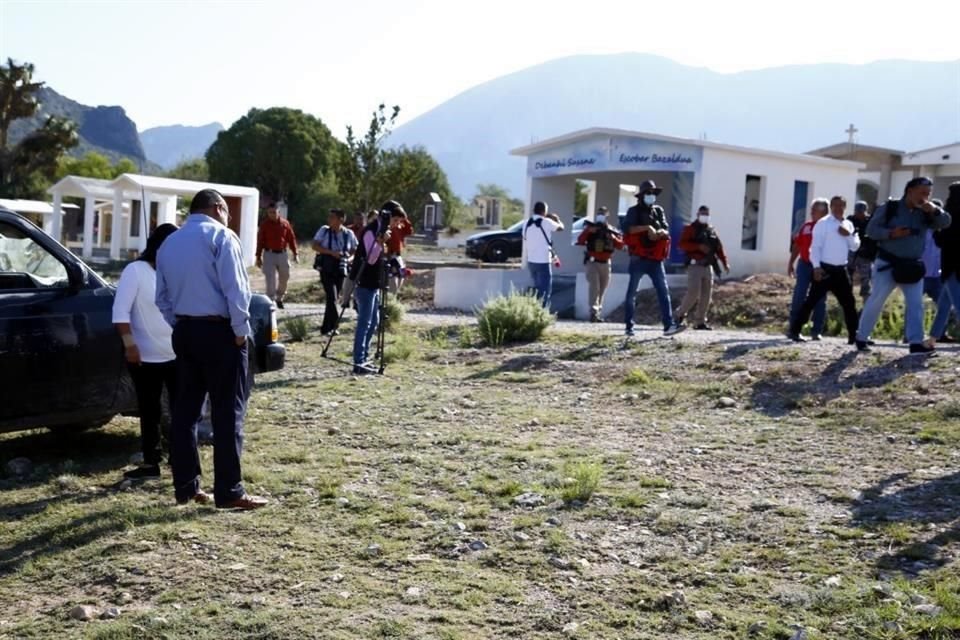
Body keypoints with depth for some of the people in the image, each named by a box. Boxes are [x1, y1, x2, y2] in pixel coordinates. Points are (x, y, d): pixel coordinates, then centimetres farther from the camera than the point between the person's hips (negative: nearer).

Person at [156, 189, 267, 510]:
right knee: (227, 412, -3)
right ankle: (229, 492, -2)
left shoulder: (169, 243, 14)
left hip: (184, 331, 7)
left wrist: (180, 325, 17)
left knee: (185, 409, 11)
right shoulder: (221, 236, -8)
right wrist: (241, 331, -8)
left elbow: (162, 297, 15)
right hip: (219, 331, -7)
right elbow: (235, 290, -15)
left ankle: (185, 486, 15)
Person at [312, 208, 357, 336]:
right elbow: (315, 246, -5)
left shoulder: (349, 234, 1)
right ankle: (333, 325, -6)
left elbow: (355, 250, 10)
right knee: (332, 297, -13)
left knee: (334, 298, 7)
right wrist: (331, 252, -18)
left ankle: (327, 327, 18)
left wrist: (349, 258, -11)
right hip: (326, 269, -2)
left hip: (340, 269, 2)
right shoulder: (324, 230, -1)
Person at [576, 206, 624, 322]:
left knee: (602, 290, 9)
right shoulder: (590, 228, 2)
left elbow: (620, 245, 0)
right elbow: (580, 241, -10)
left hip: (605, 264, 4)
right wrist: (588, 231, -23)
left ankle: (598, 313, 18)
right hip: (592, 262, -4)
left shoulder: (612, 231, 9)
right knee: (594, 286, -19)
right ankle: (593, 312, -26)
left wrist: (613, 237, -16)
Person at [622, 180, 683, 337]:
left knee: (664, 291, -7)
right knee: (632, 292, 2)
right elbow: (627, 228, -15)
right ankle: (629, 326, 10)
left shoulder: (659, 211, 13)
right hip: (638, 259, -4)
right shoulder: (634, 211, 1)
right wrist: (647, 227, -21)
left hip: (656, 259, 4)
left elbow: (666, 231, 6)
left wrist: (658, 232, -16)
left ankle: (669, 325, -13)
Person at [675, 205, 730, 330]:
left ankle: (699, 322, 7)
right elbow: (682, 244, -13)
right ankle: (680, 314, 6)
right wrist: (699, 247, -22)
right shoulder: (690, 229, 0)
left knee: (706, 296, 2)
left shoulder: (712, 231, 17)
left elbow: (719, 248, 13)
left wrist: (725, 263, 2)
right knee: (693, 292, -15)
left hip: (708, 267, 6)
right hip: (695, 266, -6)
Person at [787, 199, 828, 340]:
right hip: (804, 264, 2)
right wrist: (791, 263, 10)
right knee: (799, 296, -2)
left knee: (819, 299, 3)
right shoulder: (806, 226, 10)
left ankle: (817, 331, 10)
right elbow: (797, 245, 14)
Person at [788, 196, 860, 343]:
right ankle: (794, 330, -3)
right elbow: (815, 246, -11)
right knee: (812, 300, -7)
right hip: (825, 269, -6)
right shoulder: (823, 223, -5)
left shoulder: (848, 225, 14)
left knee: (849, 303, 9)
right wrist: (816, 267, -20)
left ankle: (853, 335, 19)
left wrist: (848, 235, -7)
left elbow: (855, 247, 10)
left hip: (841, 270, 6)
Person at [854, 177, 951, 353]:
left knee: (916, 303, -3)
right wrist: (891, 233, -23)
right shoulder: (890, 207, -6)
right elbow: (871, 229, -8)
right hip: (887, 263, -4)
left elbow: (945, 223, -3)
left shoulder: (925, 213, 6)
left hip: (912, 266, 4)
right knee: (876, 301, -3)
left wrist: (935, 211, -20)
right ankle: (861, 338, 7)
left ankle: (916, 342, -4)